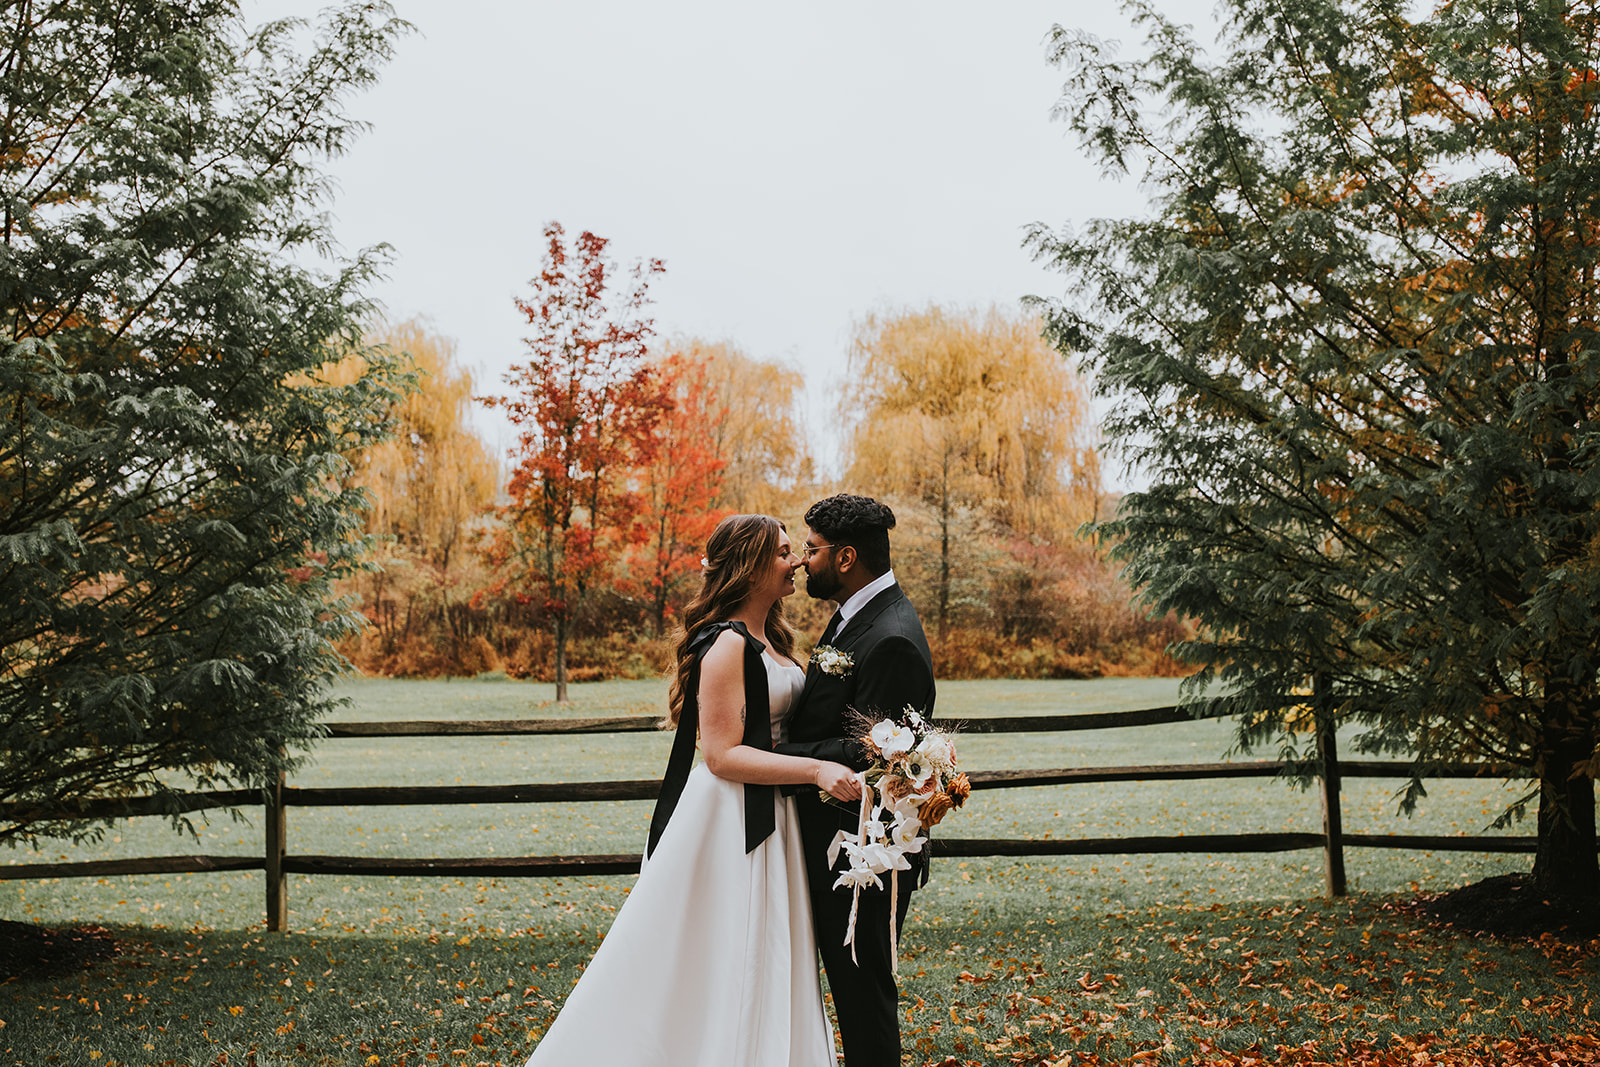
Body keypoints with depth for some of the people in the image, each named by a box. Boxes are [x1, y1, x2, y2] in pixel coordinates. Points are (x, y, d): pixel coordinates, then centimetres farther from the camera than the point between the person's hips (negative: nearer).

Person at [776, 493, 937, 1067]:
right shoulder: (857, 615, 10)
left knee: (862, 987, 2)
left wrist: (775, 756, -19)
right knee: (852, 982, 19)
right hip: (840, 842, 10)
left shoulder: (891, 641, -23)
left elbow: (865, 756, -25)